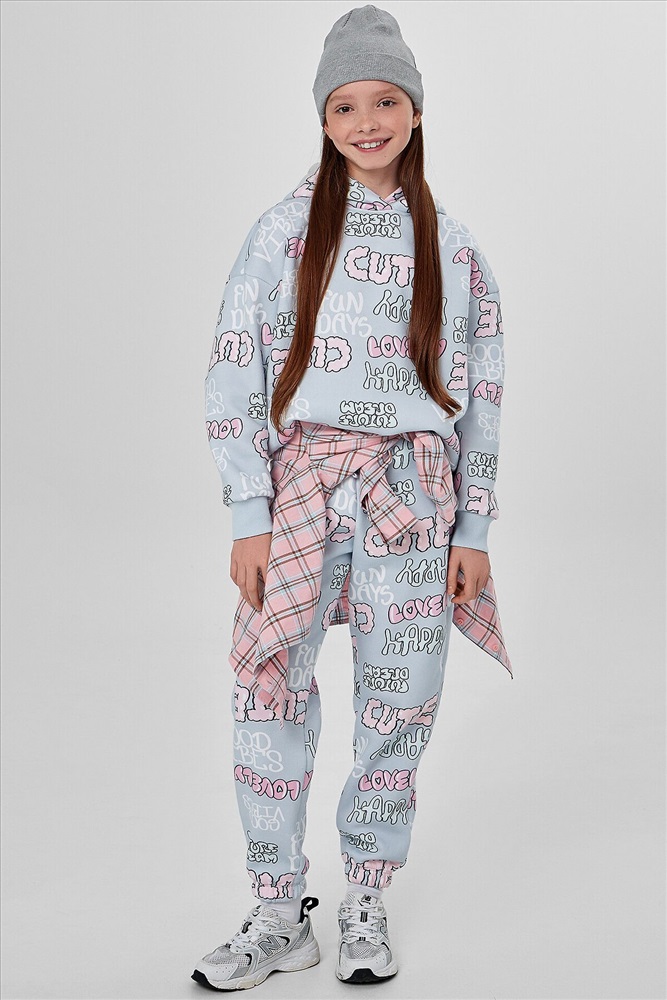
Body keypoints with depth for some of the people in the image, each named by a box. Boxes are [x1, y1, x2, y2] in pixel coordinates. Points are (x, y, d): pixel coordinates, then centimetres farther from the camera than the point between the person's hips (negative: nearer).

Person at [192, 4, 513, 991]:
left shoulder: (451, 243, 7)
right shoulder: (285, 228, 2)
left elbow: (480, 394, 8)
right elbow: (234, 372, -1)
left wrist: (474, 529, 3)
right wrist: (249, 516, -8)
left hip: (412, 496, 1)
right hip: (300, 487, -1)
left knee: (398, 704, 5)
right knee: (270, 695, -2)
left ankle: (366, 907, 23)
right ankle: (279, 915, 14)